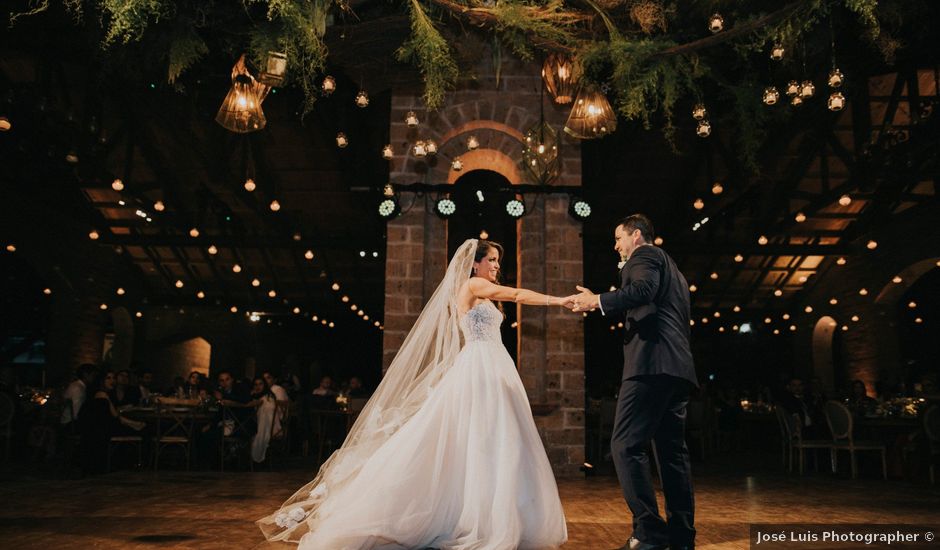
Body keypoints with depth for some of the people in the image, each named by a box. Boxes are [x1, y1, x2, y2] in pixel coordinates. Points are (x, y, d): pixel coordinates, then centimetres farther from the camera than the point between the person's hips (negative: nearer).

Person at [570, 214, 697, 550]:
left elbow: (643, 290, -19)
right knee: (672, 451, 10)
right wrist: (599, 305, 27)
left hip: (652, 363, -10)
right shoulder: (672, 270, 32)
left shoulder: (645, 255, 3)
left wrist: (597, 301, -14)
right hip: (678, 369, 10)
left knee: (626, 446, -11)